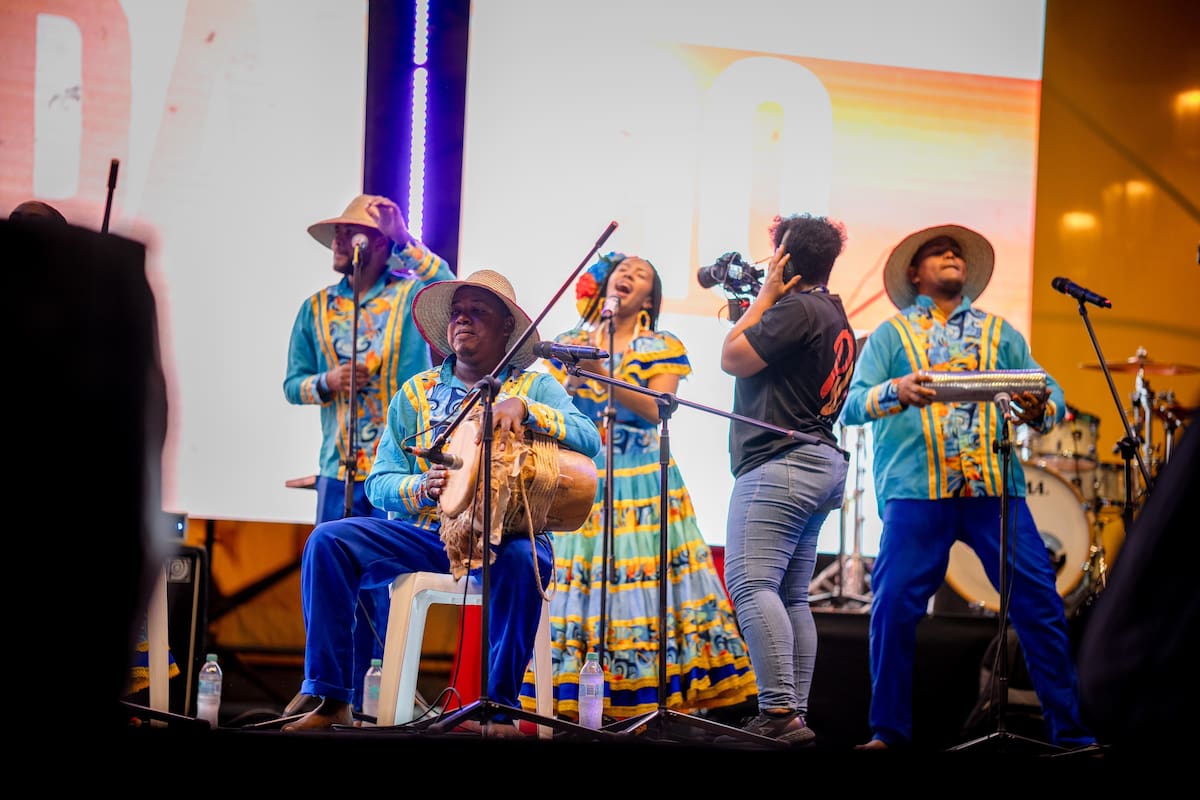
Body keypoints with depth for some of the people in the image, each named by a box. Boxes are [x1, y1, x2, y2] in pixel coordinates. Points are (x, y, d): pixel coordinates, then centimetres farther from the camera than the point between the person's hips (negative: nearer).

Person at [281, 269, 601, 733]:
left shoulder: (536, 388, 7)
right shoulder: (417, 392, 13)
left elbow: (590, 440, -10)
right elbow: (379, 482, 8)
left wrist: (524, 407, -23)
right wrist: (422, 488, -15)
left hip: (506, 533, -3)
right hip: (425, 533, 3)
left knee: (521, 561, -38)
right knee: (328, 542, -19)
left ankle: (499, 707, -23)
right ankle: (331, 699, -17)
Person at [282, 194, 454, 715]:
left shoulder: (412, 293, 2)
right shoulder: (316, 309, 13)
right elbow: (292, 384, 14)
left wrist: (404, 242, -20)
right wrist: (327, 383, -7)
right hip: (338, 466, 4)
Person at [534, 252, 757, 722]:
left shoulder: (665, 348, 6)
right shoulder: (570, 343, 14)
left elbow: (655, 410, -9)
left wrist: (601, 375, -19)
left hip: (641, 482, -2)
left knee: (645, 584, -10)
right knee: (578, 585, -5)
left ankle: (657, 698, -9)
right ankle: (573, 703, -3)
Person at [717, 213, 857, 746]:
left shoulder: (796, 309, -12)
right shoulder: (835, 314, 20)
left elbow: (733, 358, -11)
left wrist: (764, 295, -3)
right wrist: (767, 300, 20)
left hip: (780, 463, -11)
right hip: (819, 466, 11)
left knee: (750, 584, -16)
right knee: (790, 596, 10)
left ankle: (779, 713, -24)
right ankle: (796, 715, 8)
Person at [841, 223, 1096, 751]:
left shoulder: (999, 332, 20)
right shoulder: (891, 335, 14)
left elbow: (1052, 393, 12)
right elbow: (853, 406, 2)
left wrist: (1039, 409, -13)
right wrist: (898, 392, -20)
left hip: (996, 489, 2)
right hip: (916, 490, -1)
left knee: (1039, 602, -5)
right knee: (893, 605, -10)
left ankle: (1069, 729, 2)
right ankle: (889, 731, 3)